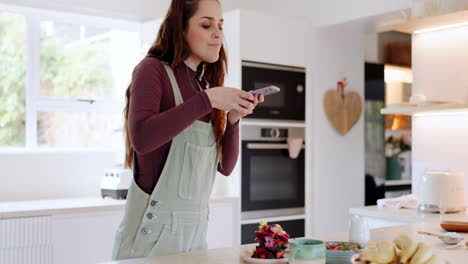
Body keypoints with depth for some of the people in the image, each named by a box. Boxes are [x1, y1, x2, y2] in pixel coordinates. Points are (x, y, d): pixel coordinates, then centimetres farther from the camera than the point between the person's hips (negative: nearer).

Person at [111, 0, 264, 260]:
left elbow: (225, 166, 9)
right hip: (153, 228, -6)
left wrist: (233, 118, -6)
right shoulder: (153, 69, -7)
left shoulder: (207, 84, 9)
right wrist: (206, 100, -24)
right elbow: (141, 138, -26)